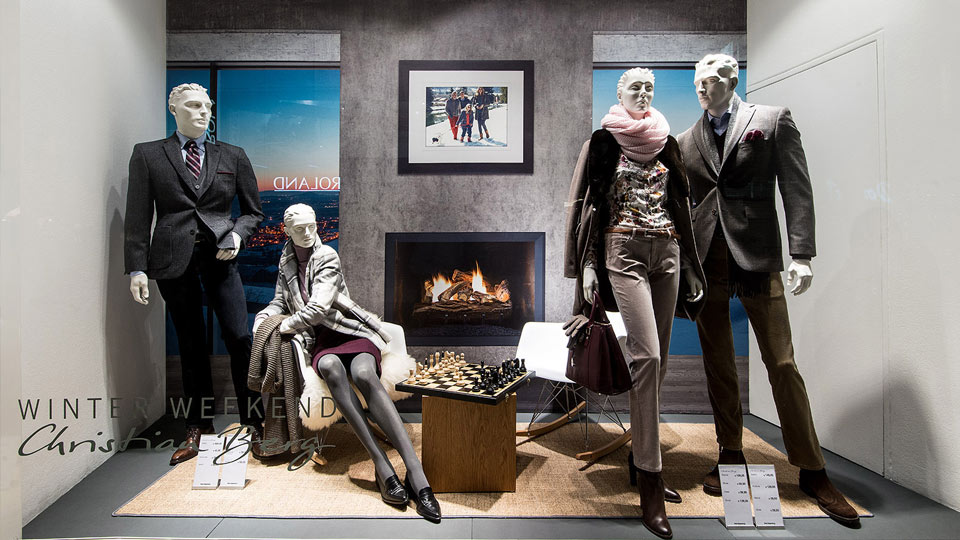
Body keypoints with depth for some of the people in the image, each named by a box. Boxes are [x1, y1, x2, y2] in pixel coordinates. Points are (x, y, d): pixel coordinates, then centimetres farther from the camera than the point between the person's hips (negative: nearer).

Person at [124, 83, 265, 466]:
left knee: (240, 340, -7)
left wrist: (237, 235, -7)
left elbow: (253, 211, 13)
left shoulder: (232, 156, 10)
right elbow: (138, 216, 3)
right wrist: (137, 268, -4)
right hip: (174, 261, 0)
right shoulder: (148, 154, 7)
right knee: (191, 346, 7)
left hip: (220, 258, 0)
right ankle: (199, 428, 22)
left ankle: (254, 425, 6)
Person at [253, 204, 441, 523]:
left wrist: (284, 327, -3)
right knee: (331, 368, -37)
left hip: (350, 331, -3)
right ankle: (381, 466, -43)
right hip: (320, 341, 3)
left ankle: (414, 470, -46)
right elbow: (280, 302, 28)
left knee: (364, 374, -38)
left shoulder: (328, 257, -2)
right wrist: (262, 318, 9)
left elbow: (318, 307, -11)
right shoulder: (286, 263, 17)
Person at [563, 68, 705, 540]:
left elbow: (680, 203, 19)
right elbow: (586, 202, 0)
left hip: (667, 252, 6)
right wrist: (589, 266, -9)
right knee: (646, 355, -16)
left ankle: (640, 458, 20)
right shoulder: (604, 142, 5)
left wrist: (688, 261, 13)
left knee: (657, 356, 6)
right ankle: (650, 481, -10)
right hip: (625, 250, -5)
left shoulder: (666, 143, 18)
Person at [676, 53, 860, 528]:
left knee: (782, 363, -2)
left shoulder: (773, 120, 6)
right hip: (705, 260, 3)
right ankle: (731, 456, 22)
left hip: (756, 257, -3)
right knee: (717, 363, 8)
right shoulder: (687, 140, 13)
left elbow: (797, 189, -1)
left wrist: (801, 254, -11)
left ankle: (812, 471, 12)